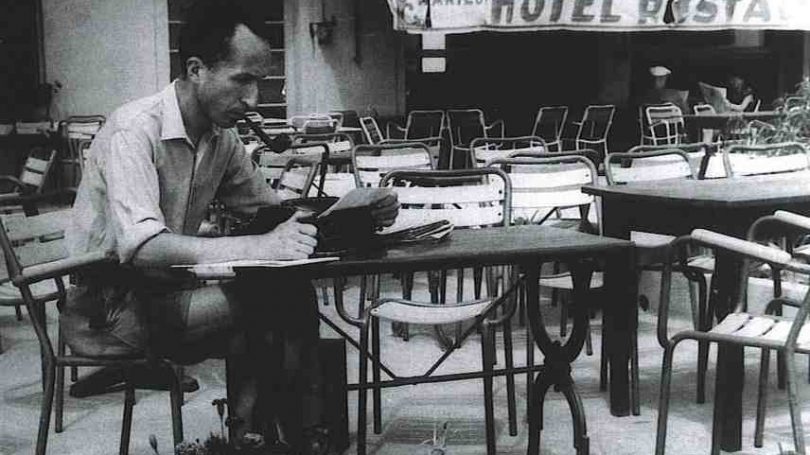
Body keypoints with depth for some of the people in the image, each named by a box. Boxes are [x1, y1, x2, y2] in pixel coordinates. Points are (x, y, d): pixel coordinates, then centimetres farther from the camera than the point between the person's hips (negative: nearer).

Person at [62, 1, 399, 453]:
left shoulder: (222, 137, 1)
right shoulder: (135, 131, -23)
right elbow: (141, 247, -36)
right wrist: (258, 248, -45)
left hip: (166, 286, 7)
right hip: (111, 301, -7)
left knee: (294, 294, -12)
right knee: (259, 304, -23)